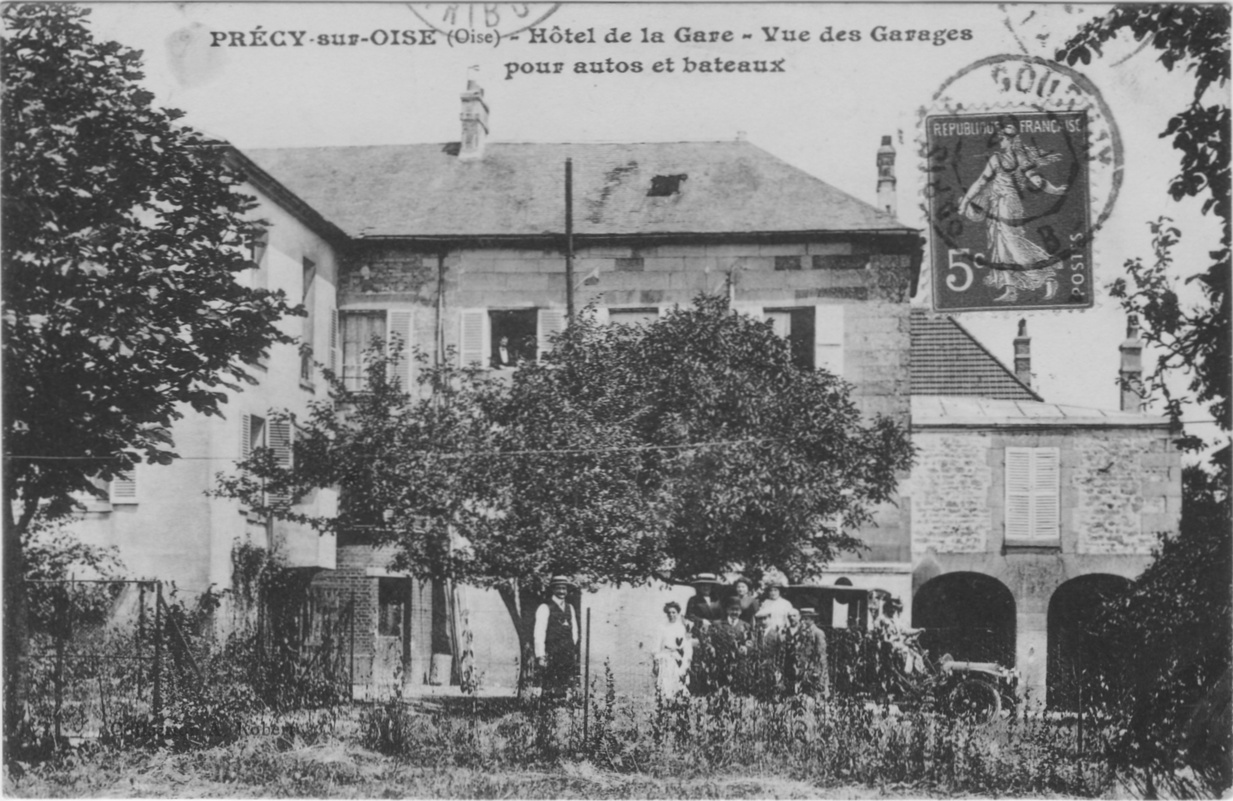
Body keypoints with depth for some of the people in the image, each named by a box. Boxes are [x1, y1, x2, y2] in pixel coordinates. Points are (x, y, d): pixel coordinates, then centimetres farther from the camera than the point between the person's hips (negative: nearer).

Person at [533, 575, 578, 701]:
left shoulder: (570, 608, 16)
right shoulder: (545, 608, -2)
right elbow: (539, 634, -6)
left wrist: (574, 652, 13)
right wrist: (540, 656, -11)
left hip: (568, 656, 5)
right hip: (551, 655, -5)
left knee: (566, 688, 3)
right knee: (549, 690, -7)